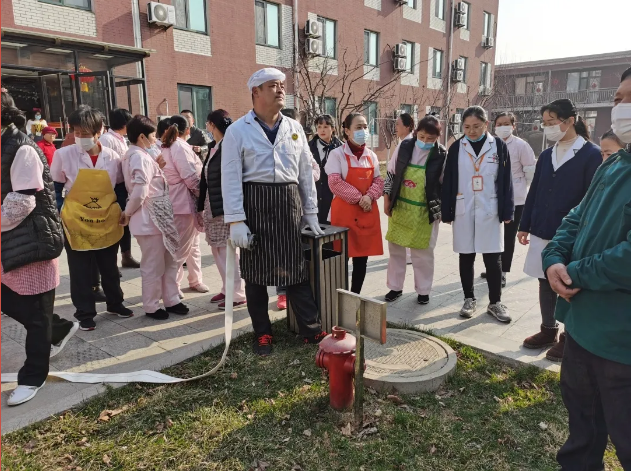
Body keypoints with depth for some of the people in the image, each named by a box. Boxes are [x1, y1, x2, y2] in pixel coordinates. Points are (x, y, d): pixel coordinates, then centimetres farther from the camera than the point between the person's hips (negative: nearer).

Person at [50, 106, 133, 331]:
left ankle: (115, 303, 34)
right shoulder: (63, 155, -9)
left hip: (107, 223, 2)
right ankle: (85, 313, 21)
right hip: (76, 224, -2)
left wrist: (121, 213, 5)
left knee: (110, 268, 16)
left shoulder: (112, 157, -3)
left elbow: (119, 188, 10)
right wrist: (57, 216, -5)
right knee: (81, 272, 7)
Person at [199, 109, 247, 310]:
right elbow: (206, 179, 15)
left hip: (226, 208, -9)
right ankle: (227, 289, 26)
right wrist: (202, 206, 15)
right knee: (217, 249, 14)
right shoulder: (214, 147, 13)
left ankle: (237, 294, 9)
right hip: (213, 207, 9)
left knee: (228, 250, -2)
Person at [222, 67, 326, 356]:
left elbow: (306, 172, 12)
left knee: (296, 268, 6)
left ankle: (311, 329, 15)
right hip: (255, 204, -3)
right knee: (255, 272, 7)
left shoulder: (294, 128, 10)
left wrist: (311, 212, 10)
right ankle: (262, 333, 21)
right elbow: (231, 179, -7)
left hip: (289, 204, 3)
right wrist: (236, 221, -14)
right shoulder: (238, 131, -3)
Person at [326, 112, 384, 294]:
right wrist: (358, 198, -16)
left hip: (368, 212, 5)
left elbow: (378, 181, 8)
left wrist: (369, 197, -12)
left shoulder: (371, 155, 11)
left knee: (362, 257, 9)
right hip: (344, 211, -5)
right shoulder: (337, 154, -5)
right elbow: (335, 182, -14)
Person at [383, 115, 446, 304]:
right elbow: (391, 174, 4)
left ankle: (423, 290, 25)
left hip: (425, 211, -3)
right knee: (395, 248, 12)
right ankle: (395, 287, 28)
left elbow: (445, 186, -2)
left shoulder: (442, 155, -10)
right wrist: (387, 200, 3)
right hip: (399, 207, 3)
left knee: (423, 252, 8)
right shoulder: (403, 147, -5)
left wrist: (442, 210, -3)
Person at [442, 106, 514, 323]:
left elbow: (505, 181, 1)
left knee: (493, 258, 3)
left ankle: (495, 302, 17)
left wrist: (506, 211, -2)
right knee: (466, 256, 9)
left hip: (490, 211, -1)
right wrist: (447, 212, 0)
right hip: (463, 211, 1)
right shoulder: (456, 148, 1)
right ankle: (469, 299, 23)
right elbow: (448, 182, 2)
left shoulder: (499, 146, 0)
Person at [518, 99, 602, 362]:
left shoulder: (591, 155, -8)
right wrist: (524, 226, 10)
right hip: (542, 231, 5)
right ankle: (548, 330, 30)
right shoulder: (546, 155, 8)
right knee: (545, 282, 14)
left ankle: (570, 337, 23)